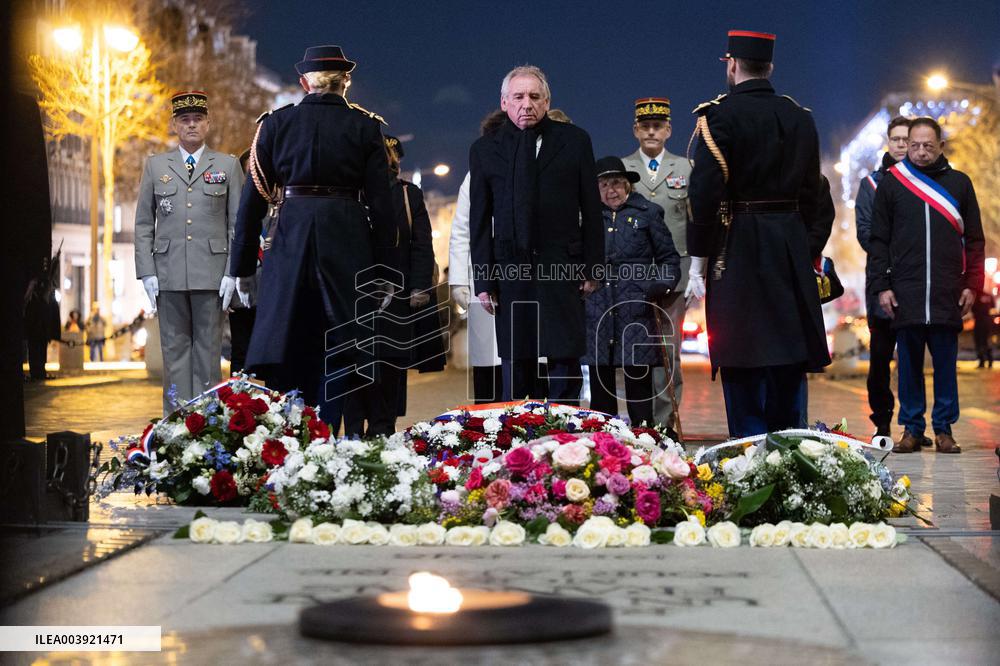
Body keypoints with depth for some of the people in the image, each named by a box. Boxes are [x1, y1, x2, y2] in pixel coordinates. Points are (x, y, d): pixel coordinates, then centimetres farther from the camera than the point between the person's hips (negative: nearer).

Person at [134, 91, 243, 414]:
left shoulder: (228, 166, 8)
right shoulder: (155, 166, 11)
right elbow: (144, 224, 10)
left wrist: (233, 273, -4)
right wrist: (147, 273, 0)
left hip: (212, 272, -1)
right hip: (169, 272, 1)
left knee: (208, 346, 1)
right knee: (175, 346, 3)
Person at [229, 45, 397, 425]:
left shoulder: (276, 123, 6)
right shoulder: (364, 126, 4)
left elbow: (253, 199, 5)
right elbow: (380, 203, 1)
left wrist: (243, 266, 11)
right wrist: (383, 271, 6)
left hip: (290, 239, 1)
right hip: (348, 244, -1)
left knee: (286, 355, 5)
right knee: (337, 351, 3)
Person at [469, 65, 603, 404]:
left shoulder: (574, 141, 6)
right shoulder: (484, 149, 8)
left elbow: (591, 208, 6)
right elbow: (480, 220, 6)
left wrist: (592, 267, 1)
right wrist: (483, 280, 0)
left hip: (563, 270, -1)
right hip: (511, 270, 1)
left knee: (565, 363, -1)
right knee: (515, 364, 3)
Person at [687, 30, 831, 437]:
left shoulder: (720, 115, -8)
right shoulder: (801, 118, 10)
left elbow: (704, 193, -12)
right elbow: (812, 195, 14)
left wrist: (698, 261, -7)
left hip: (738, 251, -5)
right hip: (793, 256, 6)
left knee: (743, 373, -3)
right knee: (788, 368, 12)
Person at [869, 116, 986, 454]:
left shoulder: (959, 183, 10)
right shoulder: (891, 183, 8)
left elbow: (974, 240, 11)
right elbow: (878, 240, 8)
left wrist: (972, 285, 3)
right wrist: (881, 286, 0)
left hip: (948, 295, 0)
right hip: (905, 293, 0)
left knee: (946, 362, 3)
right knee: (909, 362, 3)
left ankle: (944, 428, 11)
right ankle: (911, 428, 10)